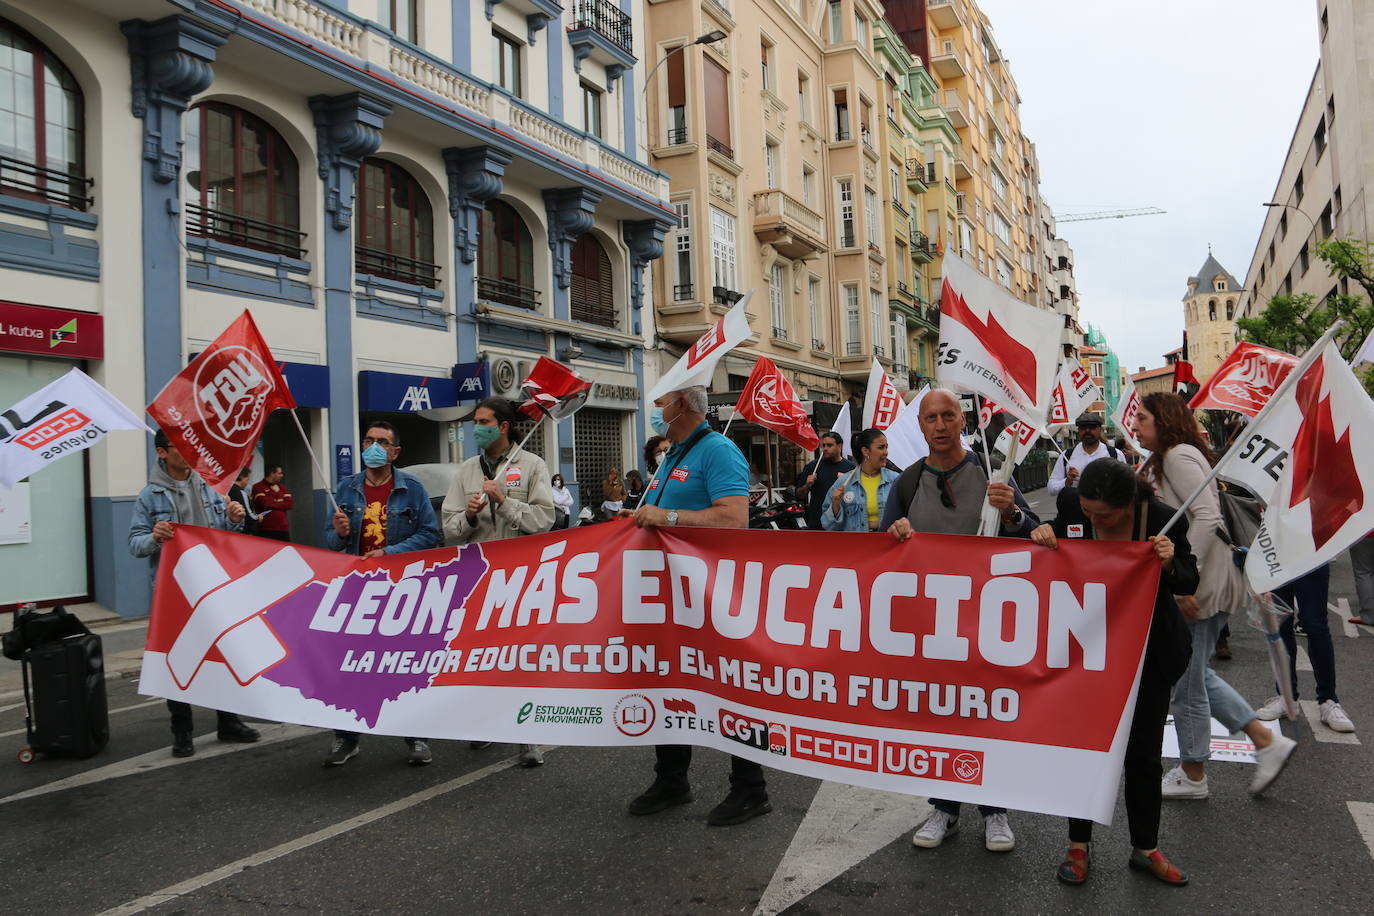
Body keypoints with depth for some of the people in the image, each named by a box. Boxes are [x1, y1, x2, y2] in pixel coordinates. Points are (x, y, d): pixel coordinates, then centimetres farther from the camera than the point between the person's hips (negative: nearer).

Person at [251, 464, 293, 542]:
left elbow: (289, 504, 5)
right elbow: (264, 503, -16)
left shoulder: (282, 487, 16)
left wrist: (273, 505, -6)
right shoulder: (258, 487, -1)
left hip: (283, 528, 5)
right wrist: (275, 492, -2)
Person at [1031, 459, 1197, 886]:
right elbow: (1054, 553, 3)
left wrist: (1169, 564, -30)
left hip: (1148, 652, -1)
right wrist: (1043, 535, -20)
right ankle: (1078, 845, 25)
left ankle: (1145, 848, 30)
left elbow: (1189, 583, -8)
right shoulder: (1071, 503, -17)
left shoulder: (1163, 519, -21)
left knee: (1143, 753, 11)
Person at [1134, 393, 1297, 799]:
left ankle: (1192, 776, 19)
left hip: (1201, 582, -10)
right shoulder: (1165, 460, 17)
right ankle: (1267, 741, 24)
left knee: (1186, 681, 3)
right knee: (1193, 674, 18)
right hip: (1192, 579, 10)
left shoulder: (1179, 456, -14)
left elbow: (1207, 518, -24)